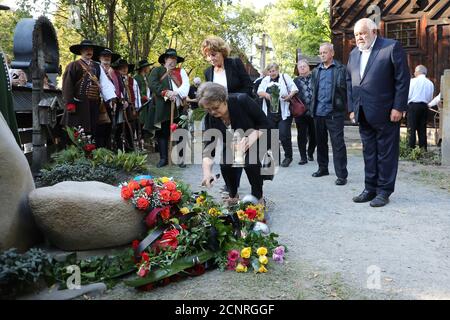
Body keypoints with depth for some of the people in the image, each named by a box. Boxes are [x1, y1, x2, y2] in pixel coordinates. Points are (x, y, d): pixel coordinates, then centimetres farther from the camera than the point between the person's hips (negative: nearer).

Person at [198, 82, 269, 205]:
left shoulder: (242, 101, -31)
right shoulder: (210, 118, -21)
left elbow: (264, 123, -22)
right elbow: (209, 146, -23)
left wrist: (250, 140, -36)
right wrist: (207, 172, -38)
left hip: (257, 137, -3)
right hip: (232, 143, 4)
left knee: (250, 163, -28)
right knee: (225, 164, -20)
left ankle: (258, 197, -4)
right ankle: (233, 195, 8)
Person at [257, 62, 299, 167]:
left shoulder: (285, 77, 3)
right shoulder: (265, 80, 14)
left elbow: (294, 89, 0)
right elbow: (259, 91, 7)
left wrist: (289, 96, -18)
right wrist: (265, 94, -13)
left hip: (283, 113, -4)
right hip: (270, 114, 4)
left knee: (284, 135, -9)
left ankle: (288, 157, 9)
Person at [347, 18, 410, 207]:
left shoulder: (392, 47, -6)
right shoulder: (354, 54, 14)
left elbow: (403, 79, -9)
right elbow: (349, 82, 17)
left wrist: (398, 107, -12)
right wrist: (352, 108, 10)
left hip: (386, 112, -6)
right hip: (363, 113, 6)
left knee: (386, 153, 2)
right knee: (369, 153, 11)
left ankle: (384, 191, 10)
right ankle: (370, 189, 19)